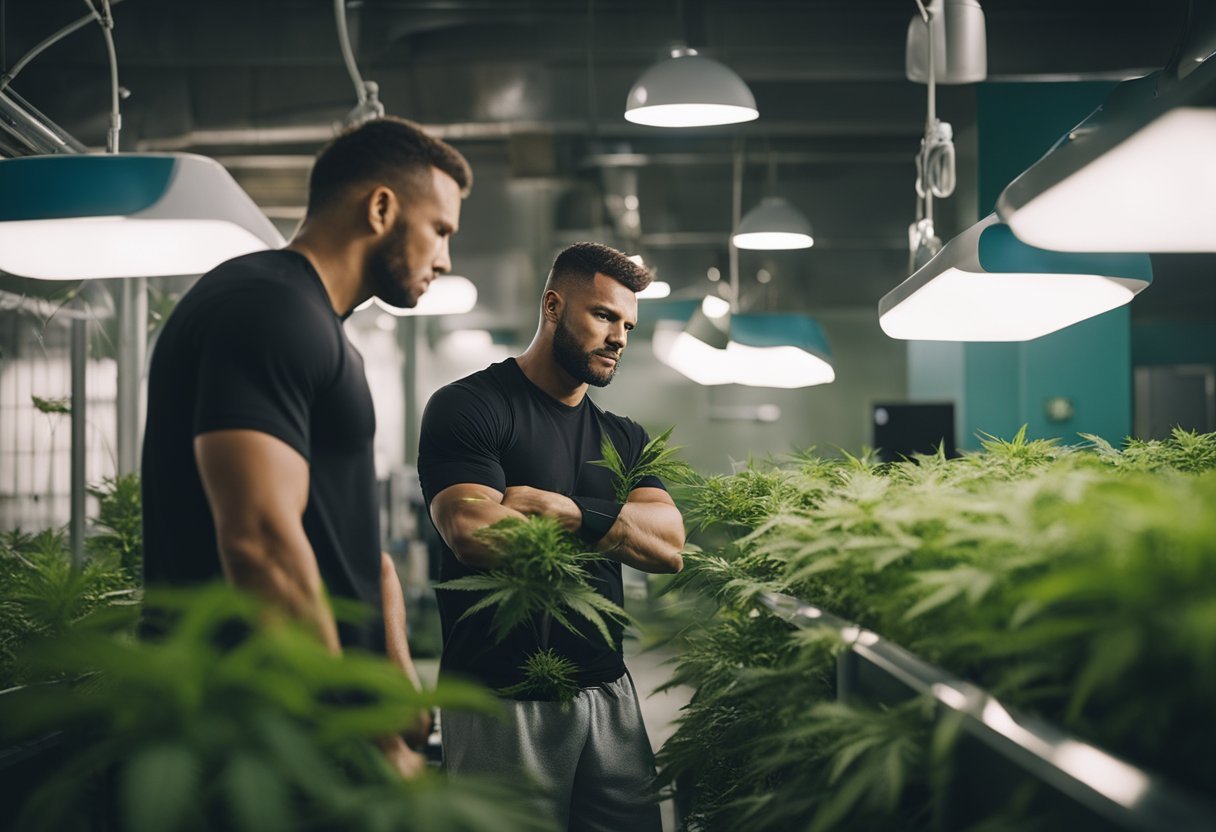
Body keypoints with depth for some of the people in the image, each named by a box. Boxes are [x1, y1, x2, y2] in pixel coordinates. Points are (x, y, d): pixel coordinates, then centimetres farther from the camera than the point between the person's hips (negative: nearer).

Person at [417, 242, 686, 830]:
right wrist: (615, 524, -5)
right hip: (501, 700, -5)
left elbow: (671, 548, 2)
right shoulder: (467, 407, -2)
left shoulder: (623, 438, 18)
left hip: (608, 694, 6)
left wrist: (566, 512, -13)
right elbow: (476, 536, -18)